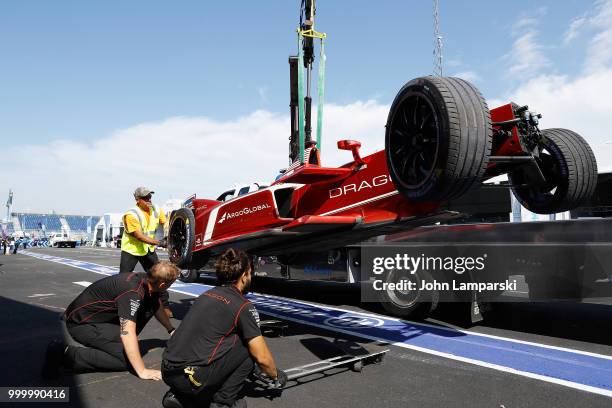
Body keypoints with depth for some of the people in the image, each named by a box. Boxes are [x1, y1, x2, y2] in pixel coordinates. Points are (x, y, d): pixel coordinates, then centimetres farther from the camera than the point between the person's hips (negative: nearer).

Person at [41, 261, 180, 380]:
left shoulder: (146, 280, -3)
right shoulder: (132, 292, -31)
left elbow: (157, 307, 18)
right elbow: (127, 333, -36)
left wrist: (171, 330, 24)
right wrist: (142, 371, -33)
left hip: (102, 316, 9)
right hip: (81, 322, -9)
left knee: (151, 302, 0)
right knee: (128, 357, -20)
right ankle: (66, 354, -15)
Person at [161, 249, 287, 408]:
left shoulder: (207, 294, 15)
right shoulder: (243, 306, -7)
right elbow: (262, 358, -4)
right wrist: (276, 375, 20)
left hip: (167, 373, 7)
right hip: (191, 378, -7)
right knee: (248, 346, 5)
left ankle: (178, 395, 18)